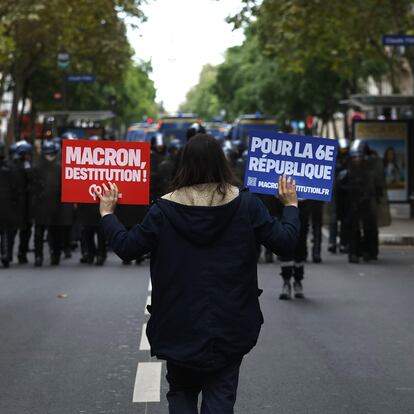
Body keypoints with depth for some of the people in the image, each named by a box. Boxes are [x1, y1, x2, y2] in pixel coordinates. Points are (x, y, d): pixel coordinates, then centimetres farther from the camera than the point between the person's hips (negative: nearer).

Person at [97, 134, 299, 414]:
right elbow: (285, 243, -5)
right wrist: (291, 205, 11)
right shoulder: (246, 204, -7)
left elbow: (126, 247, -4)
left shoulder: (165, 209, -7)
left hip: (180, 325, 0)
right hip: (229, 325, 0)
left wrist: (107, 213, 11)